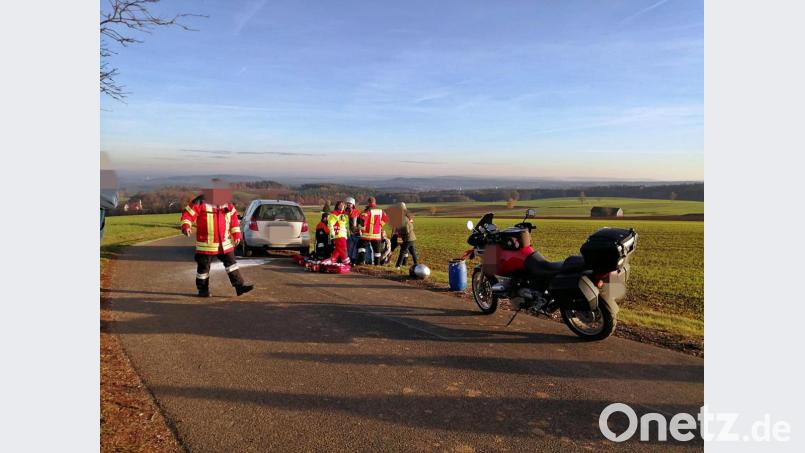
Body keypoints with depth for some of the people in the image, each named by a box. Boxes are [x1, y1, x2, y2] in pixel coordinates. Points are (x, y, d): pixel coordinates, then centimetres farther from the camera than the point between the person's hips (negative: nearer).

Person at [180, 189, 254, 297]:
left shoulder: (227, 205, 5)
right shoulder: (200, 202, -11)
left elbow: (234, 219, 14)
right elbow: (187, 214, -11)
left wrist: (236, 234, 9)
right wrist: (186, 226, -29)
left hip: (225, 243, 4)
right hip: (206, 244, -4)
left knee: (231, 263, 4)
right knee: (204, 267, 6)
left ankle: (239, 285, 7)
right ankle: (203, 290, 20)